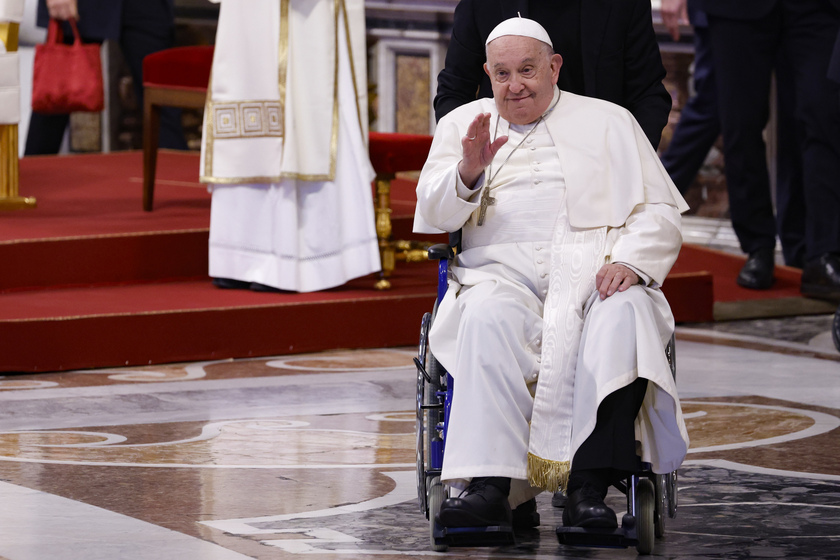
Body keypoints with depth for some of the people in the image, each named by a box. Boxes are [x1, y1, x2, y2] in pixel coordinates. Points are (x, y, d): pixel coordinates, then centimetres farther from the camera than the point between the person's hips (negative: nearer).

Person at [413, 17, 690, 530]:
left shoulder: (608, 122, 20)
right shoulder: (461, 125, 23)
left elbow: (659, 211, 12)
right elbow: (433, 215, 8)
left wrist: (629, 261, -10)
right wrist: (468, 172, -14)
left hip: (594, 270, 0)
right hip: (503, 272, 0)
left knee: (623, 314, -35)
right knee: (488, 317, -36)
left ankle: (589, 487, -43)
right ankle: (489, 485, -45)